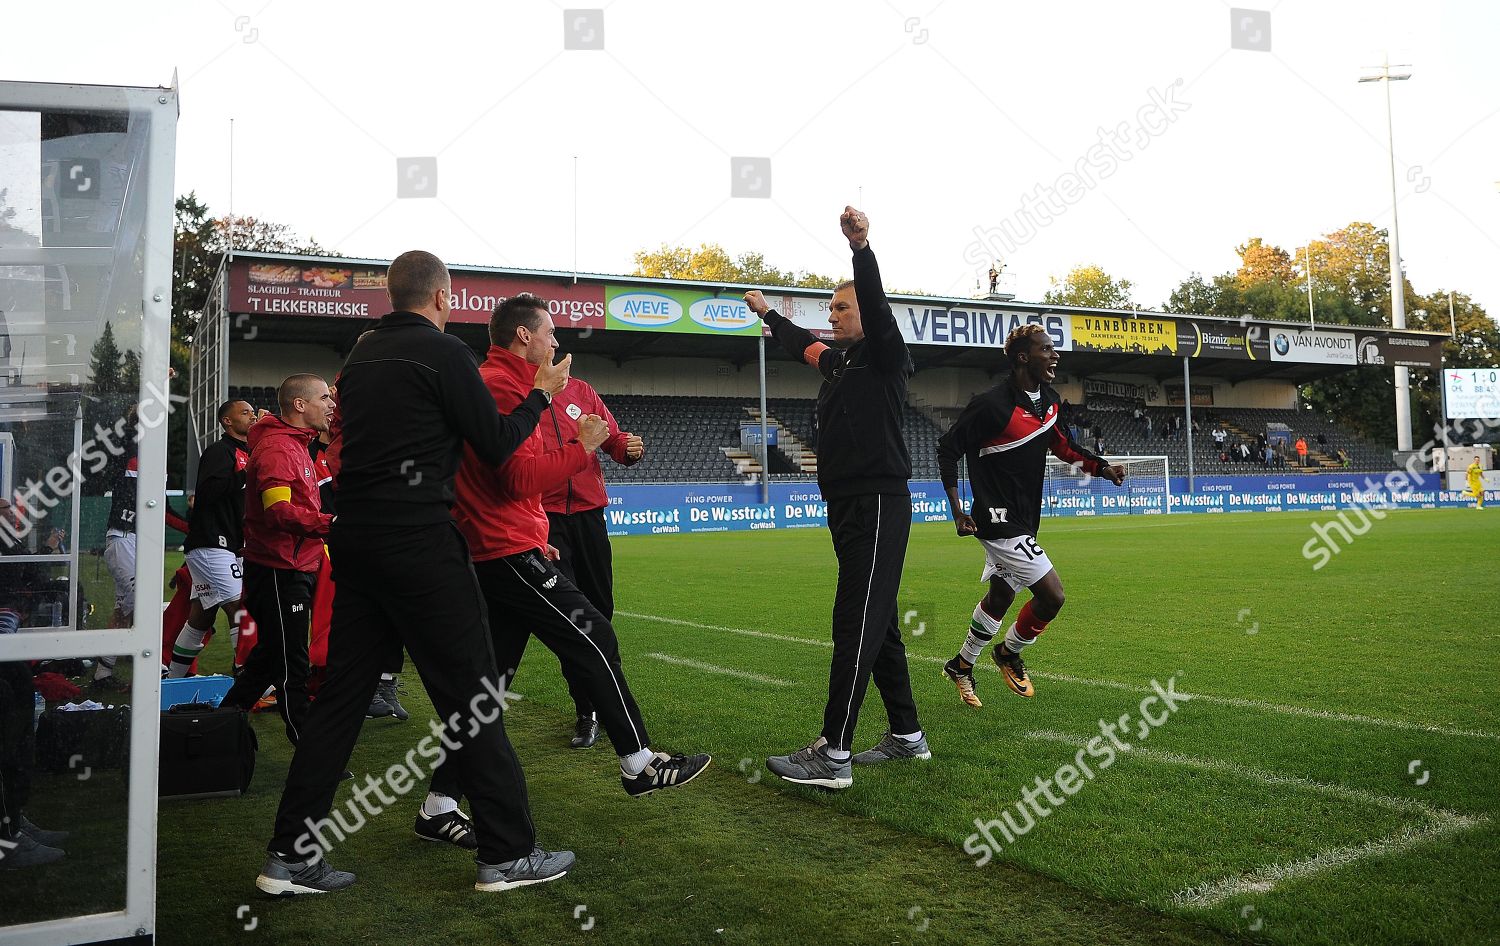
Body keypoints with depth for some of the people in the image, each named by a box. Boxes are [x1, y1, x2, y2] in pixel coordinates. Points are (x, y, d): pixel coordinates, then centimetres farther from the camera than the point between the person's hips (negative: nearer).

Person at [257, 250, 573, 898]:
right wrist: (541, 395, 8)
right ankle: (507, 853, 9)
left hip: (355, 540, 7)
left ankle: (290, 856, 15)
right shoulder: (443, 352, -8)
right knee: (473, 695, 1)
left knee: (341, 693, 12)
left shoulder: (361, 354, 14)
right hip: (419, 542, -7)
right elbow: (498, 446, -7)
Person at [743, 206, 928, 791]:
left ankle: (833, 756, -10)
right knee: (877, 624, 12)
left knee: (857, 626, -11)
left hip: (879, 506, -9)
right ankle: (907, 736, 22)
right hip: (848, 509, 9)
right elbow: (801, 345, 38)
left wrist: (861, 248, -41)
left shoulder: (885, 356, -5)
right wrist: (766, 313, 52)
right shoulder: (838, 362, 18)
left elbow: (878, 309, -25)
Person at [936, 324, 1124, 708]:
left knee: (1001, 595, 18)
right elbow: (948, 448, -15)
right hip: (999, 521, -9)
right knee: (1051, 595, -10)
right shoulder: (992, 404, -21)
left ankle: (961, 665, 36)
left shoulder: (1048, 400, 5)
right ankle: (1009, 653, 17)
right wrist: (957, 509, -19)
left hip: (1025, 519, 9)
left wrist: (1102, 467, 7)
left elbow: (1061, 445, 21)